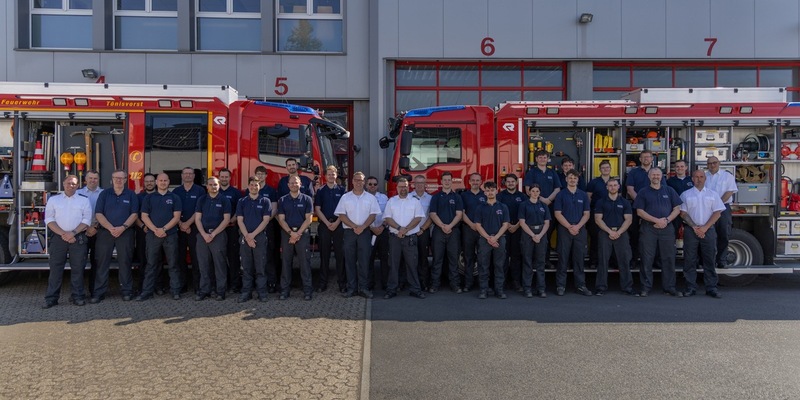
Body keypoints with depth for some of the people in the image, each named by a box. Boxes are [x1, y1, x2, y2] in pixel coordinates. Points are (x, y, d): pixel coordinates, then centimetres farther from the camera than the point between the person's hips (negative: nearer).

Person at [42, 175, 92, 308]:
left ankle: (78, 296, 10)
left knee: (78, 268, 2)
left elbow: (87, 220, -1)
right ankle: (51, 298, 9)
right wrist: (63, 234, -11)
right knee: (55, 268, 3)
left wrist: (73, 233, -13)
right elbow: (49, 220, 2)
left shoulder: (84, 200, 7)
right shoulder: (53, 200, 10)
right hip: (58, 237, 1)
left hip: (78, 238, -1)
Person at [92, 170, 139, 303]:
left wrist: (123, 227, -14)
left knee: (125, 262, 3)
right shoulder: (104, 194, 7)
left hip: (125, 233, -1)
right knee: (102, 263, 1)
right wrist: (110, 228, -12)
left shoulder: (131, 195, 6)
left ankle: (127, 291, 9)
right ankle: (99, 292, 5)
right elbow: (98, 214, 1)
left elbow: (134, 214, 0)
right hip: (105, 232, 1)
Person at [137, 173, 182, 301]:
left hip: (170, 235, -1)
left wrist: (164, 229, -13)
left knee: (173, 264, 3)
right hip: (152, 235, 1)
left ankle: (175, 290, 8)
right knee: (151, 264, 4)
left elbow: (176, 217, -2)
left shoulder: (174, 198, 6)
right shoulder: (149, 198, 9)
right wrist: (155, 230, -11)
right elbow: (144, 216, 2)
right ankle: (147, 291, 9)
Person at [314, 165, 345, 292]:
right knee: (324, 254, 3)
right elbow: (317, 210, 2)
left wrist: (336, 223, -9)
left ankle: (342, 282, 5)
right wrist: (328, 223, -8)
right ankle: (323, 282, 8)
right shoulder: (321, 191, 6)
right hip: (324, 225, 0)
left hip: (339, 225, 0)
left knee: (340, 254, 0)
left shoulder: (341, 190, 6)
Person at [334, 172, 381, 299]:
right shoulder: (345, 197, 6)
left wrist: (362, 227, -12)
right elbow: (341, 215, 0)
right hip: (349, 232, 1)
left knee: (364, 260, -1)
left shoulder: (370, 198, 7)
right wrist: (354, 226, -10)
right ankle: (351, 287, 9)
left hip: (365, 232, 0)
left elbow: (373, 215, 1)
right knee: (350, 260, 2)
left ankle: (363, 287, 5)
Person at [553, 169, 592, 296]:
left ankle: (580, 285, 12)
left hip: (580, 230, 2)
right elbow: (558, 214, -4)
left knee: (579, 258, 5)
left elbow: (586, 214, 6)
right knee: (563, 258, 0)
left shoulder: (583, 195, 9)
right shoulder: (561, 195, 2)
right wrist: (569, 227, -13)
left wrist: (577, 226, -10)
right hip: (564, 230, -2)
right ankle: (560, 285, 5)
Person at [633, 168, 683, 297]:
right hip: (648, 228, -2)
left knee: (669, 258, 3)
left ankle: (669, 287, 11)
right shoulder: (643, 192, 7)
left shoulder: (669, 191, 13)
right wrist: (656, 220, -11)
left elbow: (677, 209, 8)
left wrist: (666, 220, -8)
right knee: (647, 259, 0)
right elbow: (640, 211, -1)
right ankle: (646, 287, 6)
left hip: (667, 228, 2)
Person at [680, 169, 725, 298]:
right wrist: (694, 227, -10)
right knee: (690, 260, -1)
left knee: (710, 260, 1)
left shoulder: (712, 194, 10)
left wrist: (705, 227, -9)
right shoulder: (686, 195, 8)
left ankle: (711, 287, 6)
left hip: (708, 230, 1)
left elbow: (717, 212, 3)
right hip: (691, 230, 0)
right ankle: (690, 287, 4)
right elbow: (683, 213, 2)